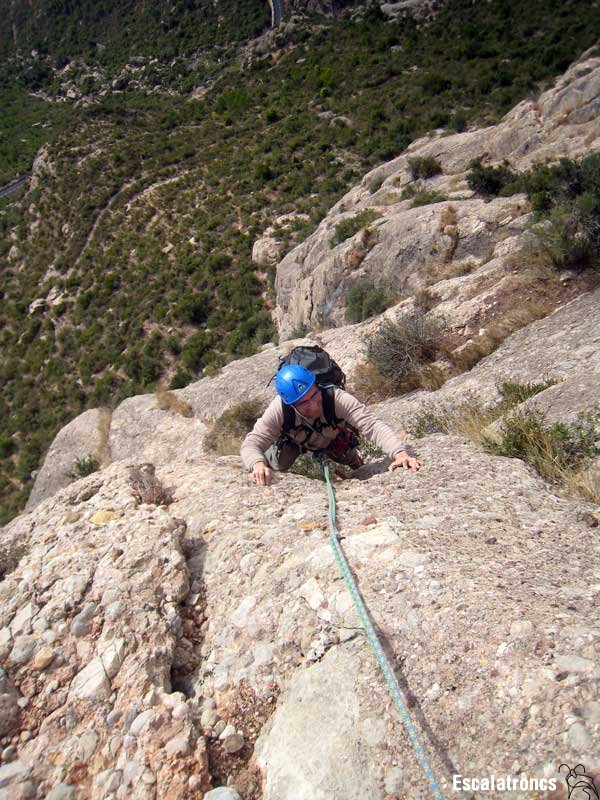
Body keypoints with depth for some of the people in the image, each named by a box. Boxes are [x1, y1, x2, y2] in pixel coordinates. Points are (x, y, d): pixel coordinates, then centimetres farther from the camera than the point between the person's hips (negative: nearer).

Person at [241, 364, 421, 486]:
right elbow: (251, 443, -43)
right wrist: (258, 464, -67)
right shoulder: (279, 409, -44)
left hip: (335, 440, 1)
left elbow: (373, 426, -52)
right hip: (294, 441, 0)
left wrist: (400, 453, -69)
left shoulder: (338, 398, -46)